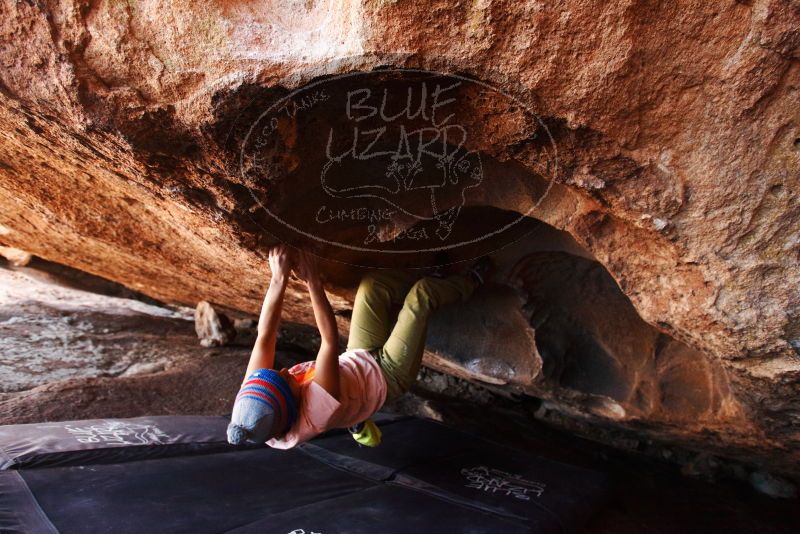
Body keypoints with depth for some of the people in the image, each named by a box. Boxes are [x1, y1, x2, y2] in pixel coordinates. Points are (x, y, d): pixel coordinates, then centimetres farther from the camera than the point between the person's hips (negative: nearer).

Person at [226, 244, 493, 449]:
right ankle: (471, 282, 24)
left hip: (359, 360, 6)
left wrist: (279, 278, -36)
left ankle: (440, 284, 26)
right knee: (420, 294, -10)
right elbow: (330, 339, -45)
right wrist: (313, 281, -44)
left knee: (374, 283, -1)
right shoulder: (315, 414, -43)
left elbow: (265, 335, -28)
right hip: (389, 375, -6)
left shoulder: (249, 407, -26)